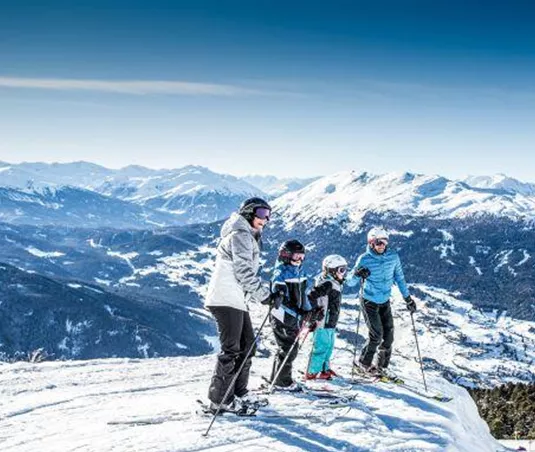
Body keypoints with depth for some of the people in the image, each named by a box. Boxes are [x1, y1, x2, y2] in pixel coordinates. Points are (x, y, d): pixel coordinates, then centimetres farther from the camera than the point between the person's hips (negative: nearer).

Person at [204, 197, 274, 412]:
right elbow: (243, 270, -18)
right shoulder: (240, 235, -9)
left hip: (238, 300, 11)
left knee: (247, 345, 14)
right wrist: (263, 294, -17)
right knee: (231, 349, -9)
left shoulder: (250, 237, 24)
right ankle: (220, 400, -5)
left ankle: (238, 393, 23)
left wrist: (267, 289, 12)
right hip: (226, 299, -11)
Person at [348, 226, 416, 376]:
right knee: (376, 335, -10)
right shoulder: (364, 259, -16)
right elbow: (350, 283, -15)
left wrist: (407, 298, 8)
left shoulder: (393, 257, -7)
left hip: (385, 302, 4)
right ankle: (363, 364, 11)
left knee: (388, 336, 3)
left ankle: (380, 366, 22)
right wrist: (357, 275, -37)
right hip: (369, 302, -4)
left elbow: (399, 278, 6)